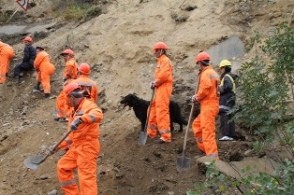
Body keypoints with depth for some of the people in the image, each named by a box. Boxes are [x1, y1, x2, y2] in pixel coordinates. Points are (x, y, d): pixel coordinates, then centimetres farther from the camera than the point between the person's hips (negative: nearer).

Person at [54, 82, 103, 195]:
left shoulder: (88, 105, -11)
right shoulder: (76, 110, 20)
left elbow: (97, 114, -36)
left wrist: (80, 119, -49)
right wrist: (59, 146, 28)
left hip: (87, 146, -10)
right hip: (77, 147, 10)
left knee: (86, 178, -14)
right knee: (62, 166, 19)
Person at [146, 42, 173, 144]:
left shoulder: (165, 60, -9)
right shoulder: (160, 61, 22)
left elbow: (164, 75, -22)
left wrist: (155, 83, -10)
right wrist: (155, 83, 6)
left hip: (164, 88, -11)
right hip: (160, 89, 11)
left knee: (162, 111, -14)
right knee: (153, 109, 17)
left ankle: (165, 136, -14)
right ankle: (151, 132, 28)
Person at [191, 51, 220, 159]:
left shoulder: (206, 73, -13)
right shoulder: (212, 73, 18)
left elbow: (205, 89, -22)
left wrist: (196, 97, -5)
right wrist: (197, 97, 7)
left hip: (208, 106, -11)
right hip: (210, 105, 11)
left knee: (207, 131, -10)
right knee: (197, 125, 23)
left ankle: (213, 157, -11)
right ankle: (204, 148, 27)